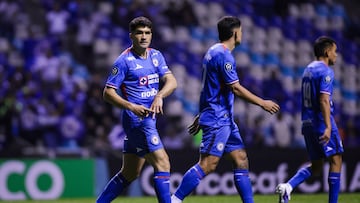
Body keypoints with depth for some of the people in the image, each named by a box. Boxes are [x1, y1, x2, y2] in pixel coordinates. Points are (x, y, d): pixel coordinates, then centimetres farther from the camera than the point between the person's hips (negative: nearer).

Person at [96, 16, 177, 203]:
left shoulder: (156, 56, 11)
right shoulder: (124, 61, -9)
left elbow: (171, 81, -1)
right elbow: (108, 93, -10)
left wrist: (159, 96, -22)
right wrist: (132, 107, -24)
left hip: (149, 118, 8)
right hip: (136, 118, -8)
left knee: (129, 173, 13)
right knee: (162, 163, -15)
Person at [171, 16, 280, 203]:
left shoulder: (214, 52, 17)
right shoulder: (223, 55, -14)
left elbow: (210, 87, 23)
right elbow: (235, 88, -17)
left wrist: (201, 116, 27)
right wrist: (262, 103, -10)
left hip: (225, 120, 11)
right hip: (217, 119, -11)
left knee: (241, 160, 8)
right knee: (207, 165, -13)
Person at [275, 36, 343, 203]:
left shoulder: (308, 69, 17)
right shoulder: (326, 71, -10)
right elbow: (324, 100, -21)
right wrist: (328, 127, -27)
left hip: (307, 123, 9)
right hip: (321, 122, -9)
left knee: (316, 166, 12)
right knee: (335, 160, 0)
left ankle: (288, 186, -11)